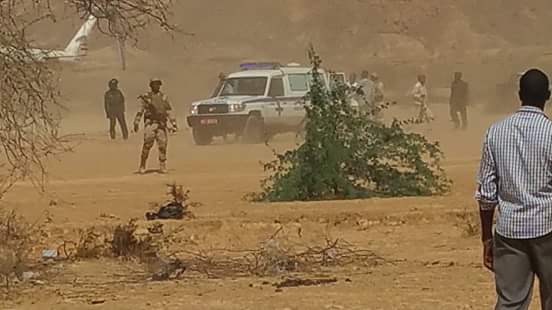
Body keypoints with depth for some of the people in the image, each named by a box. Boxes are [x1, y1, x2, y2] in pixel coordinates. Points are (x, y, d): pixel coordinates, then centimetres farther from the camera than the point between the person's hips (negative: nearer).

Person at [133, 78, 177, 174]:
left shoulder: (164, 97, 16)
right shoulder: (146, 97, 6)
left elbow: (169, 112, 17)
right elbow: (140, 111, 2)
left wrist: (174, 124, 11)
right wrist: (136, 123, -7)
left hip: (161, 124, 3)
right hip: (150, 123, -3)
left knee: (163, 144, -3)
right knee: (147, 143, -13)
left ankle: (162, 166, 4)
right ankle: (142, 166, -8)